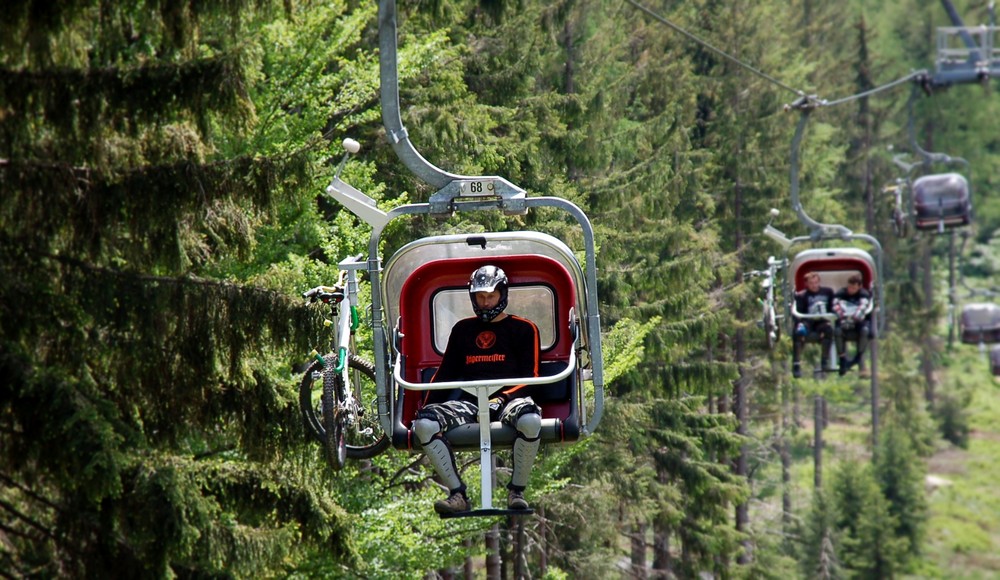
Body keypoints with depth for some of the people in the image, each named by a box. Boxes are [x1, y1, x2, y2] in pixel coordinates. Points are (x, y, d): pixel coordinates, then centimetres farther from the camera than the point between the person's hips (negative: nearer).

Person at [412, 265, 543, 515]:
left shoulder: (523, 329, 13)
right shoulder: (462, 329, 24)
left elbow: (529, 376, 4)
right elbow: (445, 373, 23)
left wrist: (500, 398, -13)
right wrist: (426, 406, 7)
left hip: (508, 398, -3)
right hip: (468, 401, 3)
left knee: (530, 419, -40)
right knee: (424, 423, -27)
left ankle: (516, 491, -20)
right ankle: (457, 495, -24)